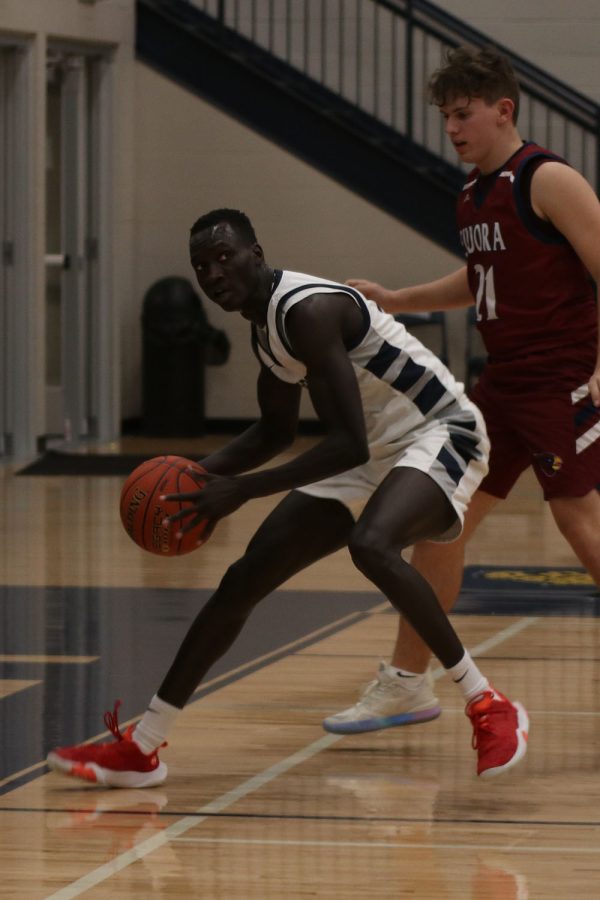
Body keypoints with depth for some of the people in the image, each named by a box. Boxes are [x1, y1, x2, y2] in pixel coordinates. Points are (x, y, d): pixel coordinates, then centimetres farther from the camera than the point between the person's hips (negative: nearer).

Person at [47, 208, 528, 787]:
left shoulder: (308, 310, -27)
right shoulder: (265, 324, 3)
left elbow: (349, 445, -32)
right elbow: (276, 431, 20)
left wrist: (242, 490, -30)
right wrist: (204, 473, 3)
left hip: (441, 435, -9)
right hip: (368, 455, 10)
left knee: (371, 545, -39)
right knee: (246, 578, 4)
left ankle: (490, 710, -25)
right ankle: (140, 749, 12)